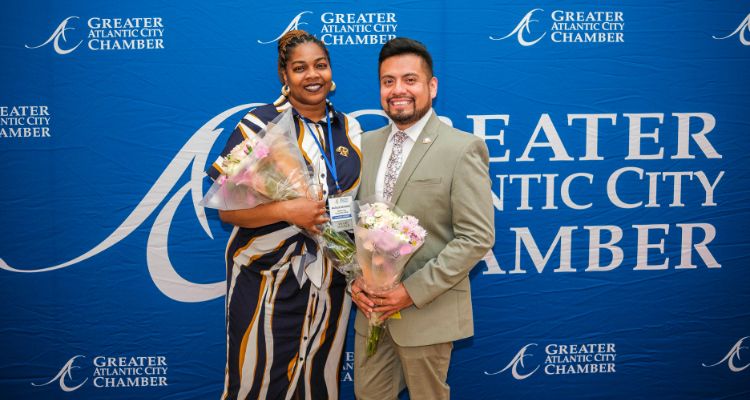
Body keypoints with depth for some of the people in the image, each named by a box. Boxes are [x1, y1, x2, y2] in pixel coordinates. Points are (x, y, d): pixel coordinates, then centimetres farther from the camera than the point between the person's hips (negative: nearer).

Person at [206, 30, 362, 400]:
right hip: (268, 282, -4)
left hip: (330, 284, 4)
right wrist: (287, 210, -24)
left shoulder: (350, 130, 7)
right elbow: (227, 209, -9)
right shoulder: (258, 126, -7)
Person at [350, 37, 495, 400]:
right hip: (370, 306, 5)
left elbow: (477, 237, -15)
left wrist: (414, 291, -18)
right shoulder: (367, 144, 7)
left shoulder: (462, 149, -11)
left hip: (427, 309, -5)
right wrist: (355, 279, -4)